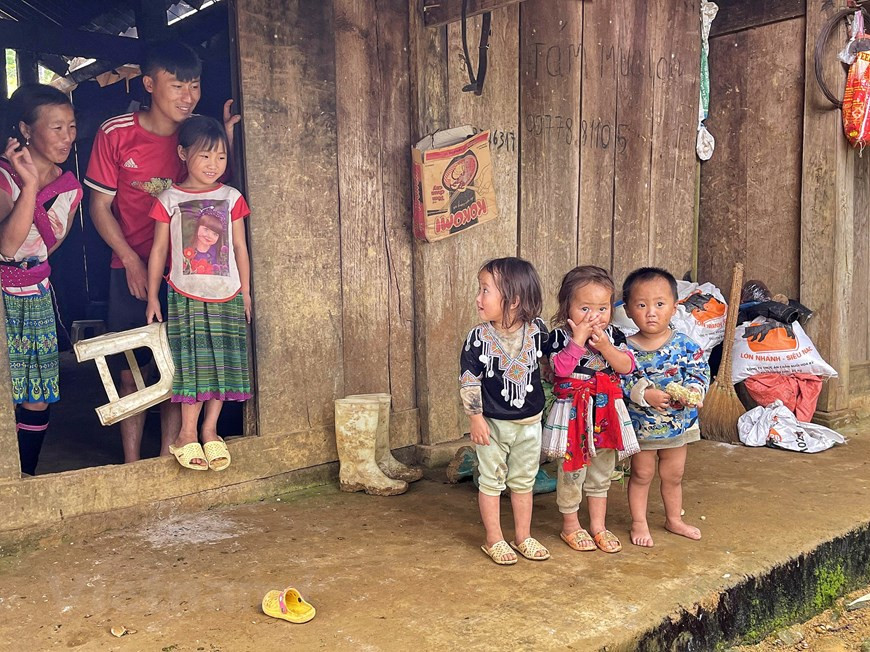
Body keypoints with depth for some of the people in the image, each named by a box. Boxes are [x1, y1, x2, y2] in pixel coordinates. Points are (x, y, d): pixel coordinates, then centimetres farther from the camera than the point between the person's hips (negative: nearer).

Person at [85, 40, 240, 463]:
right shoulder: (116, 134, -6)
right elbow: (100, 207, -1)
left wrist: (226, 139, -10)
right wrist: (132, 261, -10)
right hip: (131, 269, -1)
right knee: (131, 368, 4)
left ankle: (168, 458, 18)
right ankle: (131, 466, 15)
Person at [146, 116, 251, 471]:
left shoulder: (231, 198, 4)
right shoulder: (169, 199, -1)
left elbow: (240, 247, 8)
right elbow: (159, 249, 2)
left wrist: (246, 292, 7)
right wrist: (152, 296, 1)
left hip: (226, 296, 2)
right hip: (186, 295, -2)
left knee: (222, 363, 5)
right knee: (193, 362, -1)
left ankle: (209, 430, 18)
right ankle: (187, 434, 11)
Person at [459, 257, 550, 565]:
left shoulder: (537, 330, -9)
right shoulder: (479, 336, -16)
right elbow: (468, 379, -11)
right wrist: (476, 418, -11)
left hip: (529, 422, 3)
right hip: (493, 423, -2)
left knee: (523, 482, 16)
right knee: (492, 482, 9)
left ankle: (523, 537, 32)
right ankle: (494, 540, 24)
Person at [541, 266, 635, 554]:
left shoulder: (613, 334, 1)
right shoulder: (560, 336, -10)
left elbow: (626, 366, -9)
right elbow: (561, 367, -23)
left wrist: (604, 345, -21)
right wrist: (578, 340, -26)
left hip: (605, 412, 5)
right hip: (573, 413, -4)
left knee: (601, 471, 16)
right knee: (572, 470, 5)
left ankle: (598, 525, 31)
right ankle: (570, 526, 23)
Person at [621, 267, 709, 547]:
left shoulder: (685, 346, -10)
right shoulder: (626, 349, -15)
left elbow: (700, 372, -10)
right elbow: (621, 382, -18)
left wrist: (692, 391, -29)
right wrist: (645, 395, -30)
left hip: (677, 424, 2)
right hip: (640, 424, -2)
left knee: (673, 475, 19)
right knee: (641, 474, 11)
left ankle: (674, 519, 39)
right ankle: (639, 523, 27)